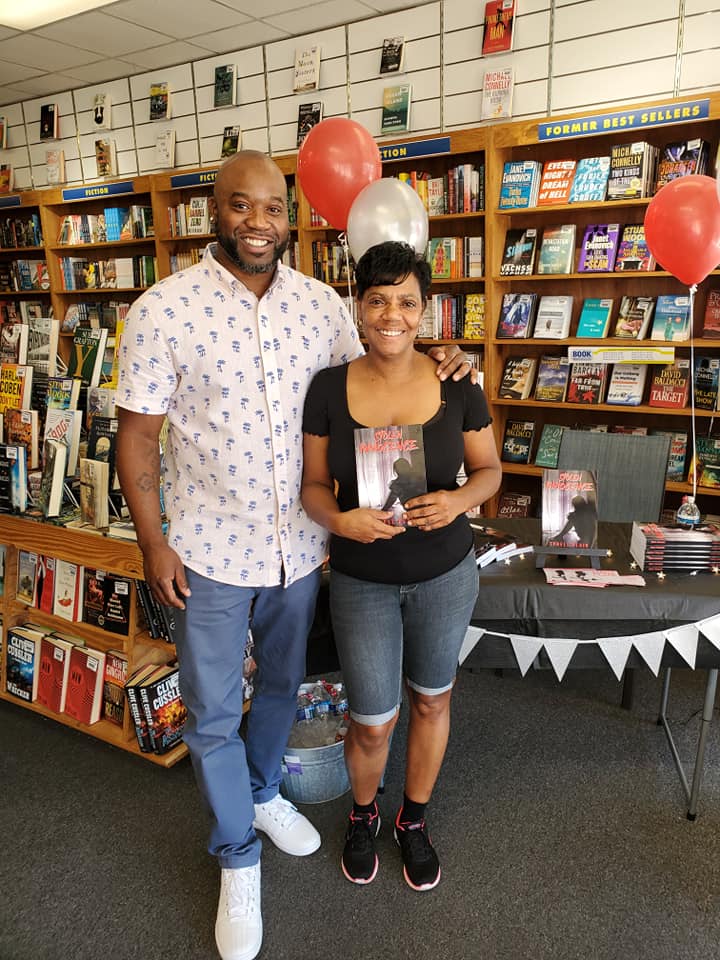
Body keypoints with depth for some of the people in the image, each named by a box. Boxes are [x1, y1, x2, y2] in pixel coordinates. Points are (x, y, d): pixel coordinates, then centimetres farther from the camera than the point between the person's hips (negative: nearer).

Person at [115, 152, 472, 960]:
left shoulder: (321, 303, -2)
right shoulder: (163, 310, -13)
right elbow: (137, 434, -9)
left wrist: (430, 367, -6)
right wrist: (152, 543, -10)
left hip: (299, 545, 4)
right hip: (209, 554, -3)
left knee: (281, 687, 24)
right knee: (212, 716, 12)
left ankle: (262, 794, 54)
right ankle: (238, 859, 37)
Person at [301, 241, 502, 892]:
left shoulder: (456, 384, -9)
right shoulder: (329, 388, -10)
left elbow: (489, 468, 1)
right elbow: (314, 484, -3)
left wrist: (459, 501, -21)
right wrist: (339, 520, -24)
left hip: (445, 574, 1)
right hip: (361, 580, -1)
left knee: (431, 699, 19)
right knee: (372, 723, 8)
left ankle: (414, 820, 47)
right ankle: (364, 815, 44)